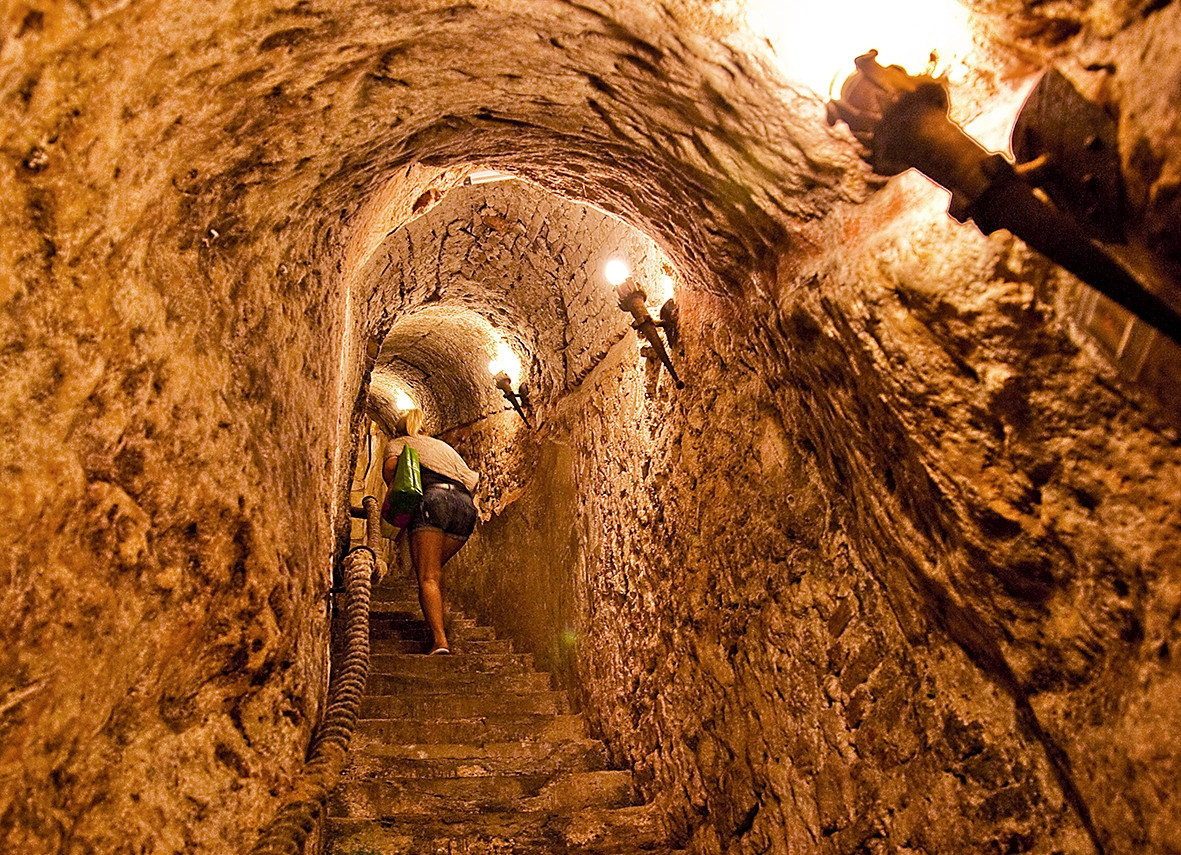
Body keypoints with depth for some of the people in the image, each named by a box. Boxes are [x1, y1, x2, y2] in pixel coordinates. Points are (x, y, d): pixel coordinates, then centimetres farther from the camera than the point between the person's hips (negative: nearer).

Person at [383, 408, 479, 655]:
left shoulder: (398, 442, 24)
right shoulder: (443, 445, 36)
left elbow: (391, 464, -1)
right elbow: (471, 479, 24)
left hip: (433, 499, -5)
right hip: (465, 505, 5)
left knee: (427, 576, -8)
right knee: (434, 568, 22)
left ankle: (439, 639, -23)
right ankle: (440, 610, 8)